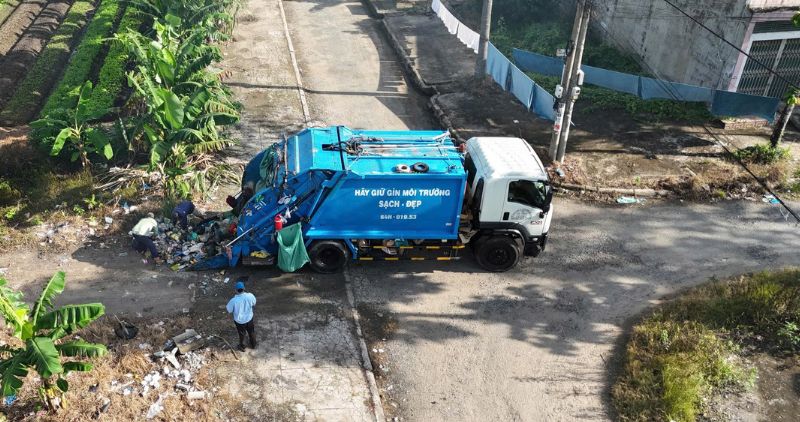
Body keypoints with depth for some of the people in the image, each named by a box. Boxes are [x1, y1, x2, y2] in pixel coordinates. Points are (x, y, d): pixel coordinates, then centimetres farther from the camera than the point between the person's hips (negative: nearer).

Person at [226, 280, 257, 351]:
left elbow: (229, 310, -16)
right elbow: (254, 304, -4)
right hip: (249, 319, 2)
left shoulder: (234, 300, -32)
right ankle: (253, 345, 49)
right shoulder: (250, 296, -25)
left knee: (241, 334, 25)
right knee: (251, 332, 28)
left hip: (239, 321, -2)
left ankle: (242, 347, 47)